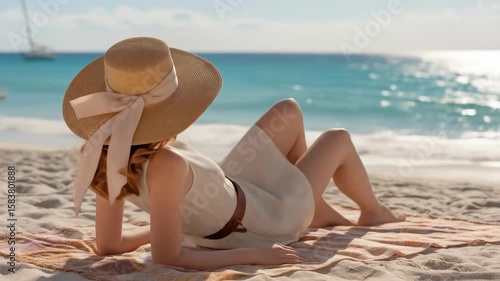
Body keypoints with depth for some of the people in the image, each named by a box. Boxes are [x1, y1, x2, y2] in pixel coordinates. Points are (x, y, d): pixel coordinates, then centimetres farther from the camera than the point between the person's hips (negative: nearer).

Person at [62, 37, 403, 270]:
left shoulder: (108, 156, -22)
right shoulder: (166, 166, -44)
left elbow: (108, 245, -14)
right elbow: (167, 257, -41)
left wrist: (162, 223, 1)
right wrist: (253, 254, -30)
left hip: (223, 193, 6)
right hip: (267, 218, -6)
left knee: (289, 111, 21)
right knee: (338, 139, 16)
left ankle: (320, 212, 39)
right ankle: (374, 212, 49)